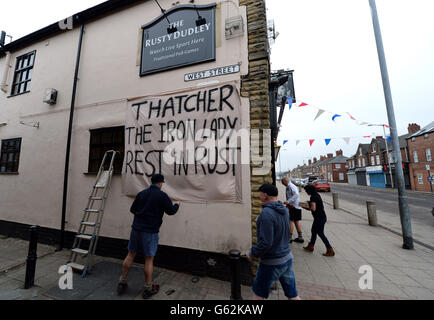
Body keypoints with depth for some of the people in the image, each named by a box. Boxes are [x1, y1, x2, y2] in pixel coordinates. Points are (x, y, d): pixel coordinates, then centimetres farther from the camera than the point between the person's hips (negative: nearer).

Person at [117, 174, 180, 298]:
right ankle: (148, 289, 23)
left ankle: (122, 283, 33)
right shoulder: (162, 195, -11)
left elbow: (132, 209, 12)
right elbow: (170, 211, -7)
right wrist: (177, 205, 13)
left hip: (136, 228, 5)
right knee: (149, 259, 8)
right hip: (150, 231, -5)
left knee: (130, 255, 20)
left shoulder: (141, 193, 5)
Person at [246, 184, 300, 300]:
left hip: (272, 263, -7)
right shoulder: (284, 210, -3)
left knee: (258, 293, 16)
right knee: (292, 294, 22)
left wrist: (252, 253, -13)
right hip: (287, 258, 7)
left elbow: (266, 242, -28)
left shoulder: (266, 213, -28)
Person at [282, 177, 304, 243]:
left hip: (293, 206, -10)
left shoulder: (290, 186, -15)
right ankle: (300, 237, 23)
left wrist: (288, 201, -28)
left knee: (291, 221, -3)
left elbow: (296, 195, -28)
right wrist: (288, 204, 20)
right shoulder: (293, 186, 17)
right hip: (297, 206, 10)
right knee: (296, 222, 15)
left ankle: (289, 238, 4)